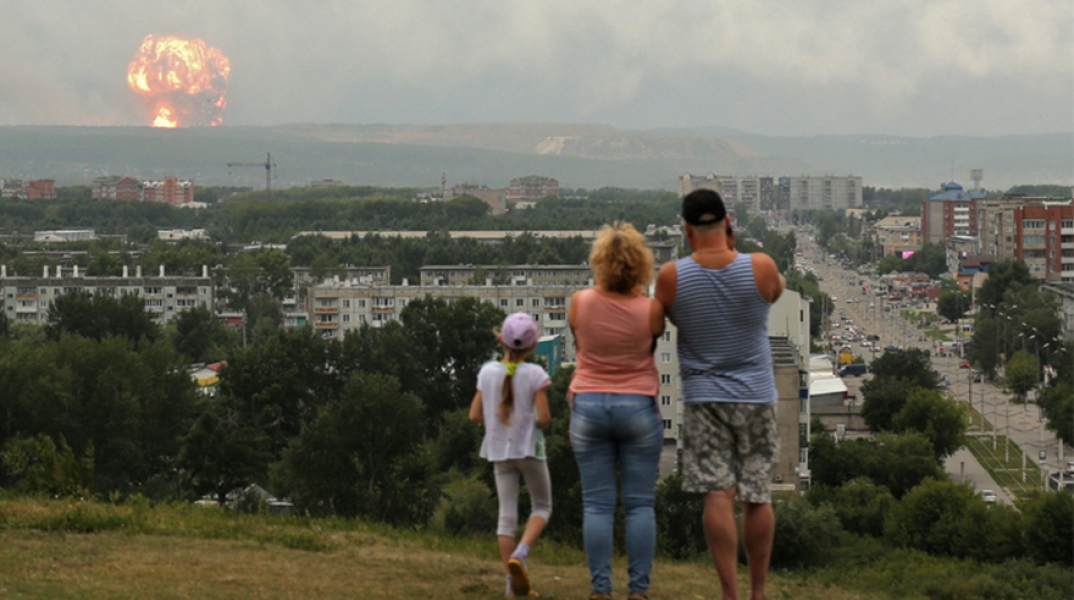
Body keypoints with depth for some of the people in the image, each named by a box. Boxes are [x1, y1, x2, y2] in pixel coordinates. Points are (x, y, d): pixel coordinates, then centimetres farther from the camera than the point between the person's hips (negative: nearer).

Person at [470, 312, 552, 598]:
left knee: (507, 514, 6)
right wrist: (542, 422, 6)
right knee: (542, 506, 13)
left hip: (499, 451, 3)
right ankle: (520, 554, -12)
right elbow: (544, 417, -16)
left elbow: (475, 415, 1)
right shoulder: (535, 374, -12)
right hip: (529, 448, -3)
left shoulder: (487, 372, -1)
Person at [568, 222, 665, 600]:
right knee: (640, 504, 4)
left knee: (596, 504, 3)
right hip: (639, 408, -1)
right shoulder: (650, 309, -10)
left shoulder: (580, 303, -6)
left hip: (588, 407, 1)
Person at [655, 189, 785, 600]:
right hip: (756, 395, 1)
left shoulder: (672, 277, -10)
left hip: (703, 396, -1)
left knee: (718, 494, -5)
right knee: (757, 496, 9)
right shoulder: (761, 268, -10)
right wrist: (732, 250, 9)